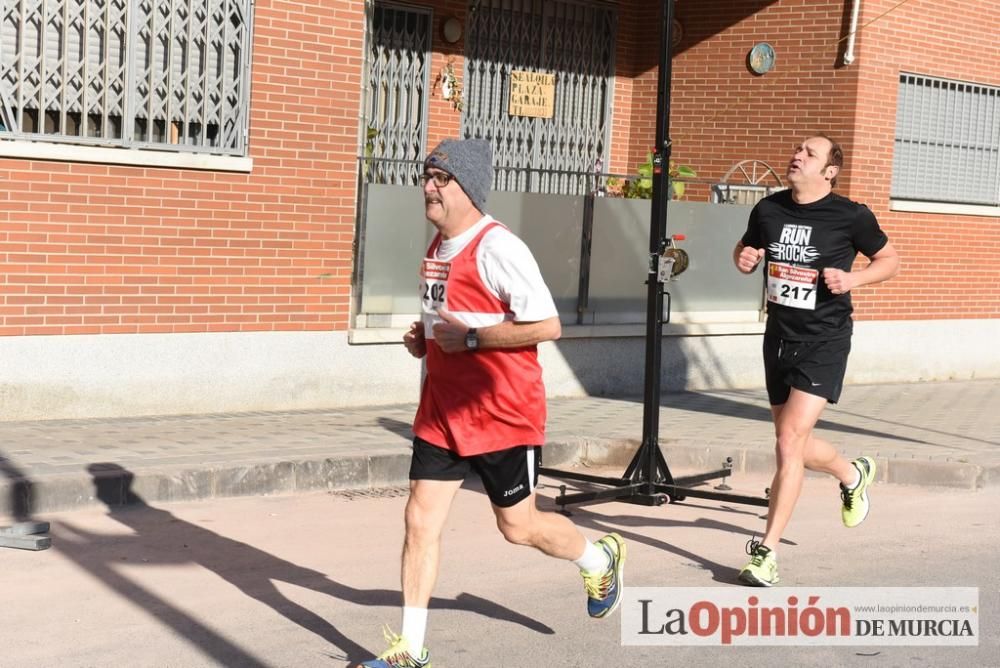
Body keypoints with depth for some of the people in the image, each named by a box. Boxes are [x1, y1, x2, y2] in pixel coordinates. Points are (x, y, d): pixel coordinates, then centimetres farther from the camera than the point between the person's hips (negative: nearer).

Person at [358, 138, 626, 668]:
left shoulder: (498, 248, -18)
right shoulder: (438, 245, 10)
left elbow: (547, 325, -22)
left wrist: (469, 337, -21)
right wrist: (423, 337, 6)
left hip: (503, 414, -7)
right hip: (442, 411, 7)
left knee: (517, 526, 7)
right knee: (420, 519, 1)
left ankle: (600, 560, 37)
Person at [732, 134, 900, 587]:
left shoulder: (850, 216, -9)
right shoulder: (768, 210, 2)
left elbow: (890, 260, 4)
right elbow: (746, 248, 19)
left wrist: (853, 278, -14)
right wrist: (743, 259, -5)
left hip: (824, 342, -5)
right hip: (779, 337, 6)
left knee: (790, 442, -16)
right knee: (794, 446, 16)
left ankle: (767, 551, -9)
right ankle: (853, 474, 50)